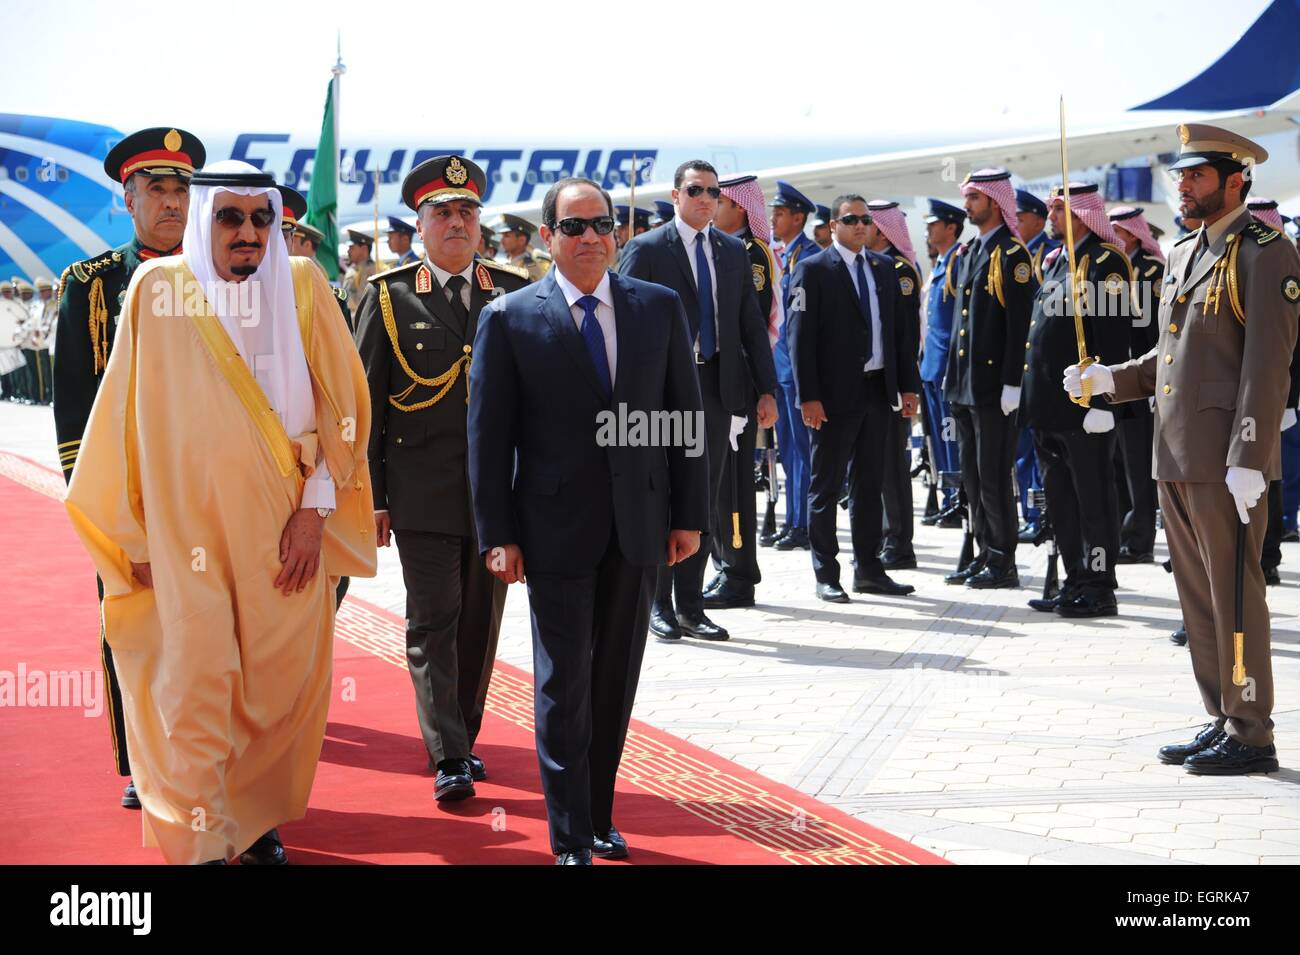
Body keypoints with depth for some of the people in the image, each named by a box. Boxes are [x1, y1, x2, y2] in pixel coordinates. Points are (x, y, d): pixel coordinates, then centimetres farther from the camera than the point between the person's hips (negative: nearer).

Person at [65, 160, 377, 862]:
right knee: (195, 686, -7)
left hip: (283, 532, 2)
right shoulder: (158, 289, -1)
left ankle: (258, 821, 25)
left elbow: (340, 406, 3)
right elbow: (129, 417, 3)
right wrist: (140, 535, 2)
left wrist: (315, 509, -5)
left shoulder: (302, 287, 2)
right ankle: (201, 843, 2)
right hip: (188, 531, -2)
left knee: (281, 683, 6)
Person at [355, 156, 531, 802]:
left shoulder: (514, 291, 7)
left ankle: (463, 736, 25)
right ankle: (448, 758, -3)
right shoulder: (390, 296, 1)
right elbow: (365, 403, 1)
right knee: (433, 622, -4)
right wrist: (370, 496, -3)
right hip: (424, 492, -3)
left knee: (480, 621, 10)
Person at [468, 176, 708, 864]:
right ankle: (570, 838, 10)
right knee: (564, 686, 2)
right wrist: (498, 535, -7)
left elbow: (685, 413, 7)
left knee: (616, 679, 11)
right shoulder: (509, 318, -3)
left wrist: (690, 514, 3)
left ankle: (599, 816, 25)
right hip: (558, 529, -3)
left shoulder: (660, 307, 5)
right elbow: (489, 436, -3)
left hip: (639, 525, 3)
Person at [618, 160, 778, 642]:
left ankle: (691, 605, 15)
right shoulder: (646, 249, -3)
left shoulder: (733, 251, 12)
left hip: (717, 387, 5)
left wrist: (767, 389, 6)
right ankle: (659, 603, 12)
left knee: (705, 499, 8)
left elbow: (752, 323, 13)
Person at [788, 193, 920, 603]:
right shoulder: (813, 270, -6)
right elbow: (801, 336, -10)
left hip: (878, 390, 6)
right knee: (826, 486, 2)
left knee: (869, 484, 12)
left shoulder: (884, 267, 11)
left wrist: (908, 385, 7)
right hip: (835, 393, -6)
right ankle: (826, 576, 8)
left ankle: (868, 569, 20)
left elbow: (900, 328, 13)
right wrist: (809, 396, -16)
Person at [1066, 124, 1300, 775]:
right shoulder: (1182, 254, 17)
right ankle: (1222, 721, 22)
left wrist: (1248, 460, -20)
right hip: (1174, 458, 8)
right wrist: (1110, 380, 8)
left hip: (1226, 462, -8)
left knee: (1235, 596, -2)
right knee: (1198, 597, 13)